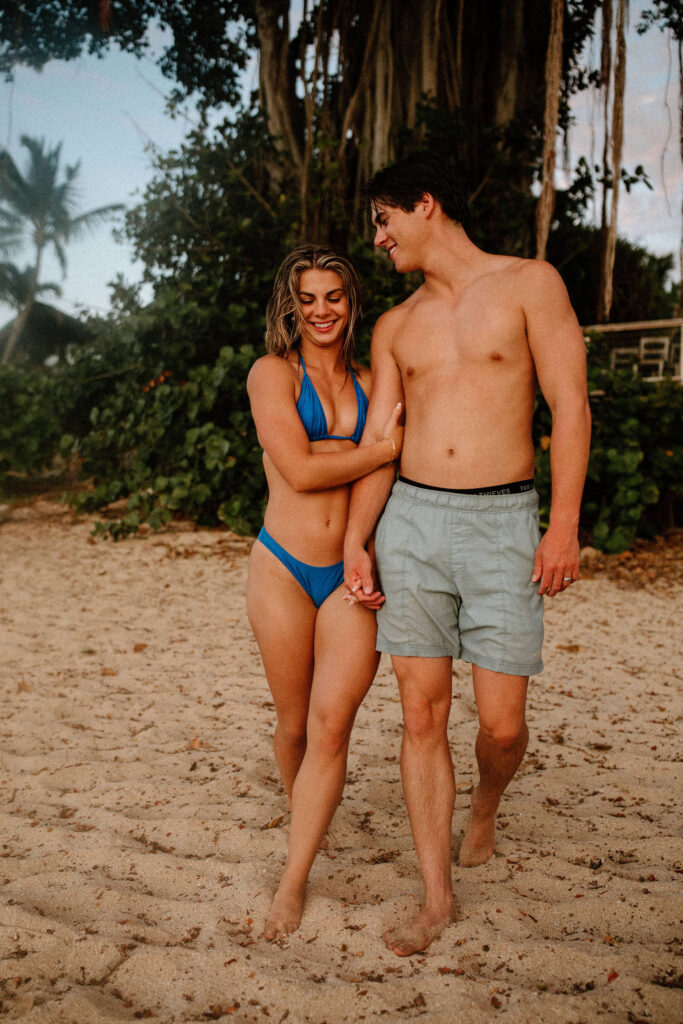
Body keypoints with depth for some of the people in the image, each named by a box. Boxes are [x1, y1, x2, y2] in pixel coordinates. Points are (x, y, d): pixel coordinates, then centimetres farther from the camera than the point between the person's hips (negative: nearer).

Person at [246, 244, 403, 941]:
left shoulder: (370, 384, 12)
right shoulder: (273, 373, -1)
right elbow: (300, 470, -13)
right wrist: (383, 448, -8)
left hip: (353, 574, 2)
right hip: (283, 568, -2)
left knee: (332, 723, -9)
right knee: (295, 724, 8)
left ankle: (292, 883, 1)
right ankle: (304, 812, 39)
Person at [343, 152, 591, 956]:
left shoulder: (530, 284, 2)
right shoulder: (395, 327, 13)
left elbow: (570, 407, -3)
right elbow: (377, 442, 11)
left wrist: (564, 523, -11)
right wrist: (353, 544, 1)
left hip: (501, 524, -3)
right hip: (410, 522, 3)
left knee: (502, 724, -2)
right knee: (422, 717, 2)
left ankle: (484, 806, 34)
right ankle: (437, 896, 14)